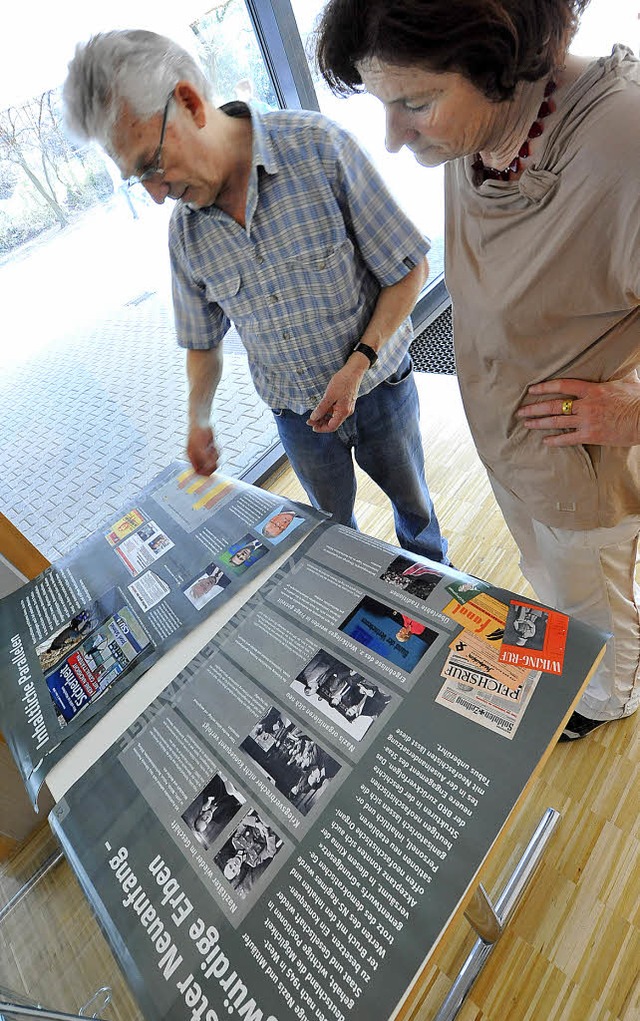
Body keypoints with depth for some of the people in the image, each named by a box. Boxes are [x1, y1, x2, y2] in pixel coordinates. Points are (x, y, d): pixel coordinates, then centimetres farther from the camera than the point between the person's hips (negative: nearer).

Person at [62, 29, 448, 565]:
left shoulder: (318, 148, -19)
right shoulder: (185, 230, -6)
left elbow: (409, 268, -15)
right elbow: (204, 340, 8)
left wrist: (357, 366, -23)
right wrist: (198, 422, 6)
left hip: (378, 387, -2)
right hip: (296, 414, 3)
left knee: (412, 499, 22)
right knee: (333, 524, 21)